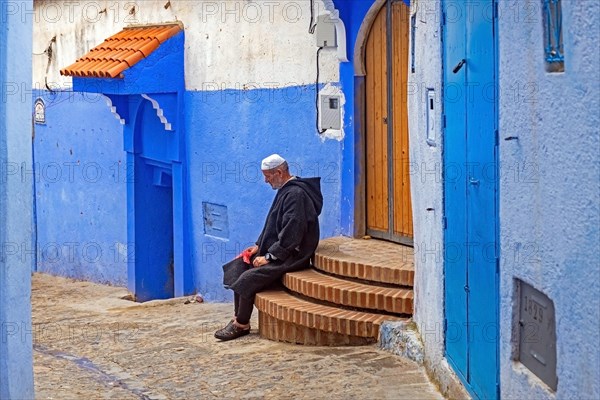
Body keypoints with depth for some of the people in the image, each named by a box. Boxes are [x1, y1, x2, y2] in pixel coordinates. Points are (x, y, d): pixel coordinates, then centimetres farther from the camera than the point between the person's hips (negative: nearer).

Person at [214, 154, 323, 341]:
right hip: (276, 251, 11)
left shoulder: (296, 195, -20)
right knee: (239, 266, 4)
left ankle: (242, 325, -3)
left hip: (291, 257, -11)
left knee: (248, 278, -19)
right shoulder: (286, 190, 12)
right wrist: (259, 246, 9)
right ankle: (238, 317, 4)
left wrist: (268, 257, -19)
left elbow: (290, 236, -24)